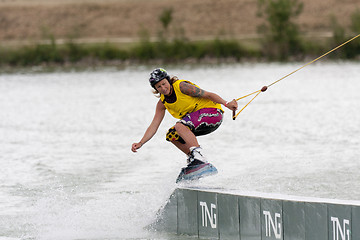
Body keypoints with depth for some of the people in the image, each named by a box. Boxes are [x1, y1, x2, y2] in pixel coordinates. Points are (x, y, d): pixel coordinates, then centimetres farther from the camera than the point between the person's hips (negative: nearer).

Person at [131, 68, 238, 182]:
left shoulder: (181, 86, -15)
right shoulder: (162, 103, 6)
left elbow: (208, 94, -16)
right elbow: (154, 126, 4)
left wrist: (226, 104, -28)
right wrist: (141, 143, -9)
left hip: (212, 112, -8)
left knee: (180, 126, -28)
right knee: (172, 135, 3)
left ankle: (200, 159, -37)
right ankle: (193, 159, 7)